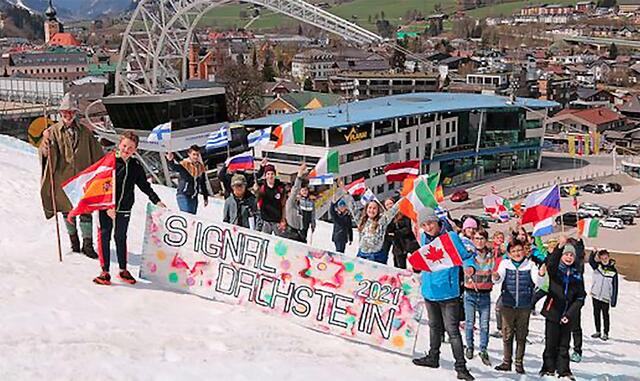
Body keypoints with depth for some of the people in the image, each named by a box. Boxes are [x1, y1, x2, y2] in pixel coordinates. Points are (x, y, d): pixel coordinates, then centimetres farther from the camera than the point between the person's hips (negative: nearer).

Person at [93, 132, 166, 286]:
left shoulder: (136, 166, 5)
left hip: (124, 209, 4)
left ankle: (123, 270, 24)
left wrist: (157, 201, 5)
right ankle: (105, 272, 8)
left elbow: (144, 185, 13)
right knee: (105, 237, 1)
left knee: (121, 238, 15)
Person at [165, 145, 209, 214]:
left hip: (194, 197, 5)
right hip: (183, 196, -5)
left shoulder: (201, 167, 10)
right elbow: (174, 167, -29)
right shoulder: (184, 164, -7)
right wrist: (171, 160, -53)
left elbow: (203, 183, 20)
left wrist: (206, 197, 22)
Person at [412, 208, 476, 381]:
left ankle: (460, 366, -1)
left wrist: (469, 267, -29)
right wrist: (423, 276, 16)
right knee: (435, 326, 22)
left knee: (452, 330, -6)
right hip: (429, 290, 6)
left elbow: (468, 256, -11)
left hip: (448, 291, -6)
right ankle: (433, 357, 36)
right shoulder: (424, 238, 4)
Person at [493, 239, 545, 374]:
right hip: (508, 305, 0)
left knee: (521, 336, 7)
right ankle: (507, 362, 15)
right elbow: (499, 279, -12)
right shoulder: (505, 263, 2)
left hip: (524, 306, 0)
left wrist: (540, 275, -32)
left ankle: (519, 363, 16)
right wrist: (496, 277, -36)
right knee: (507, 335, 4)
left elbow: (537, 282, -9)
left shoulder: (530, 264, 2)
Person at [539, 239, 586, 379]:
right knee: (551, 343, 3)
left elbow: (580, 298, 4)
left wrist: (569, 314, -8)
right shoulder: (555, 269, 1)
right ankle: (548, 368, 16)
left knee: (564, 344, 8)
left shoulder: (577, 274, 7)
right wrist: (559, 247, -40)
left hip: (568, 316, 2)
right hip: (553, 312, -2)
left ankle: (564, 371, 16)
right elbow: (550, 264, -26)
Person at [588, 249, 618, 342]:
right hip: (595, 295, 3)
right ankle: (598, 331, 25)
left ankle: (606, 333, 15)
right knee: (596, 314, 12)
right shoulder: (597, 266, 0)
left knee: (605, 315, 4)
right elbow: (591, 261, -21)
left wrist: (614, 300, -6)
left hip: (605, 297, -3)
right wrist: (594, 253, -41)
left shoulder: (613, 271, -7)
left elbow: (615, 287, -4)